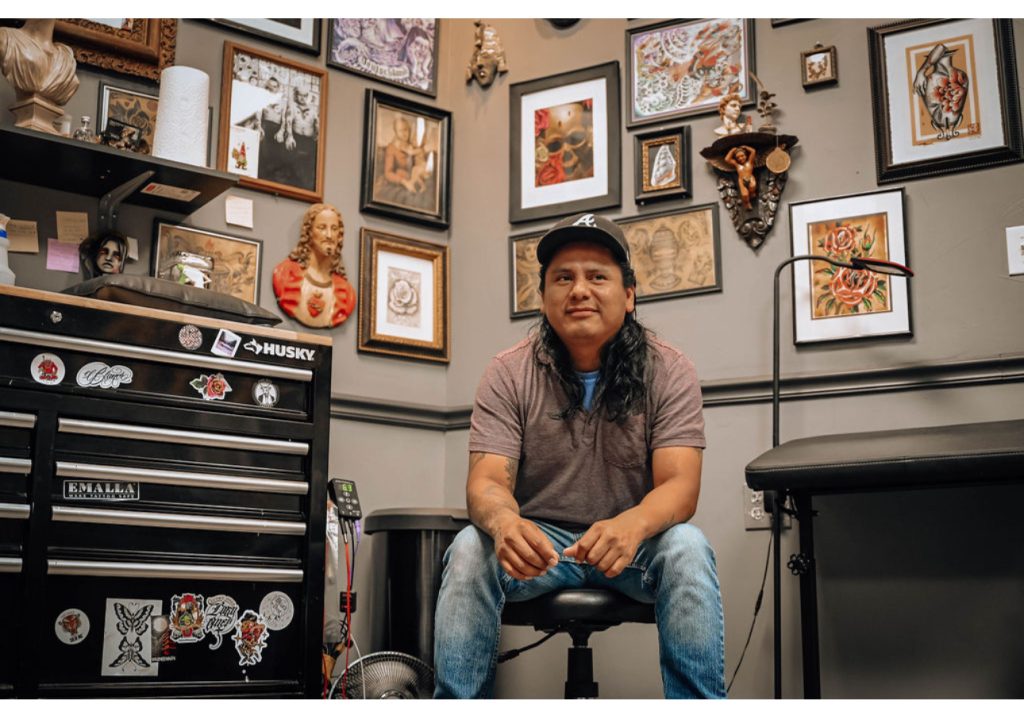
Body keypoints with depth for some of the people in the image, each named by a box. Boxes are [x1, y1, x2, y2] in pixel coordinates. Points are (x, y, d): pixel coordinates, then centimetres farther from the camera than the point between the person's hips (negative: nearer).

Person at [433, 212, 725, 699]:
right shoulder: (508, 374, -5)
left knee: (686, 548, -31)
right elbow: (487, 482, -13)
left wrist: (633, 524, -41)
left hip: (633, 546, 0)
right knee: (469, 549, -28)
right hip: (538, 542, 1)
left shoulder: (668, 371, -6)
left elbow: (679, 485, -16)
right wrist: (504, 522, -40)